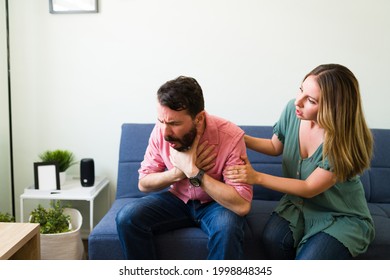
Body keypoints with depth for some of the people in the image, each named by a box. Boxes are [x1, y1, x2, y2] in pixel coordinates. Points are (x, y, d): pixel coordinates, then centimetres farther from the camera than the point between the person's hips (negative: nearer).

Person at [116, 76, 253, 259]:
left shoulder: (230, 137, -27)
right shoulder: (161, 130, -16)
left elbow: (241, 205, -31)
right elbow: (143, 183, -5)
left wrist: (193, 171, -33)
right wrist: (180, 171, -23)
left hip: (216, 203, -3)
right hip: (178, 199, 3)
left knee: (226, 228, -36)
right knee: (127, 218, -19)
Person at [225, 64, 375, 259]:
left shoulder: (348, 140, -26)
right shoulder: (292, 110, -13)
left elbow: (310, 188, -21)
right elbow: (275, 146, 8)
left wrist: (256, 177, -25)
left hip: (342, 216, -4)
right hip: (298, 203, 4)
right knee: (273, 239, -26)